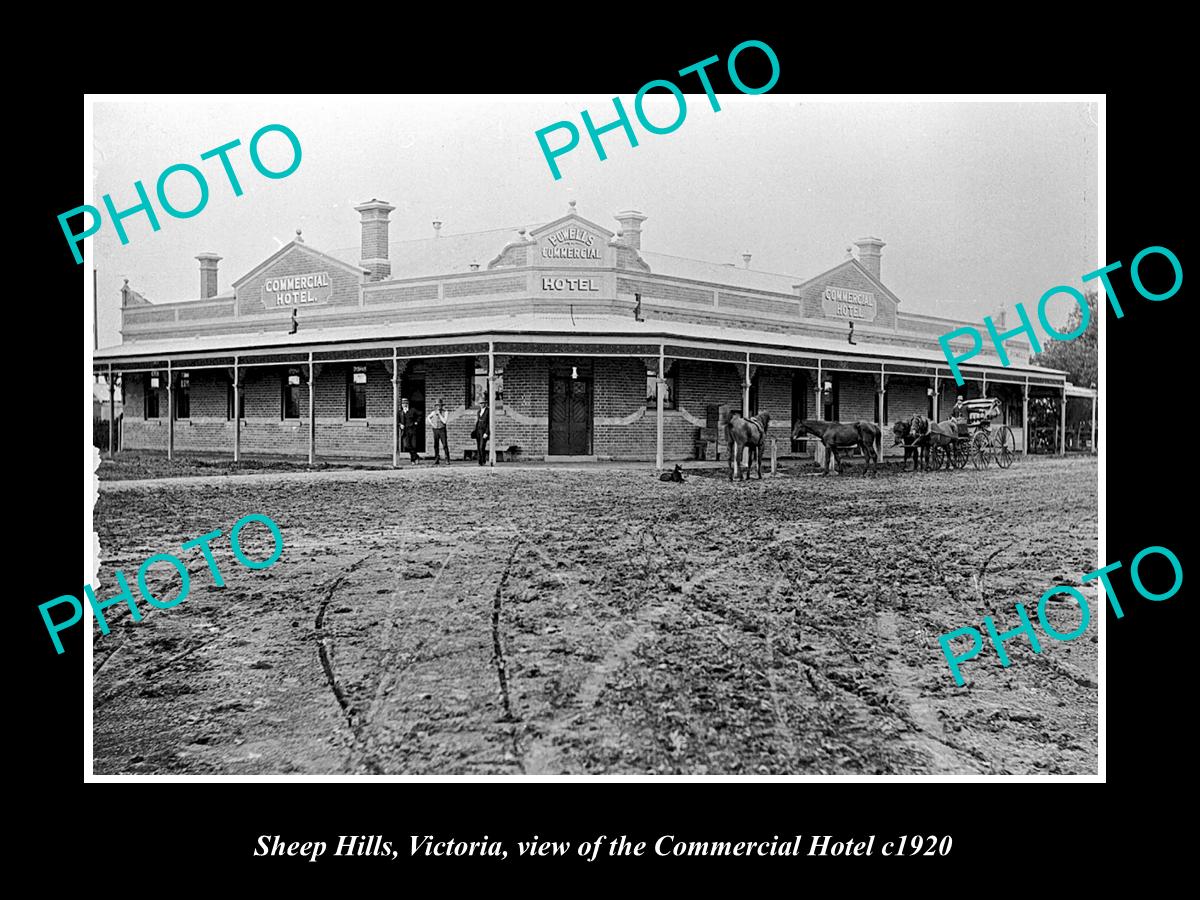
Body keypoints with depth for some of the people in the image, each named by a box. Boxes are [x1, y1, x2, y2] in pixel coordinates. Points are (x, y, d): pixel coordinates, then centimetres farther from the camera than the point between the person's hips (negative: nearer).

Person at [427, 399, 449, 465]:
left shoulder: (444, 412, -2)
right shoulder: (434, 412, 7)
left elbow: (444, 421, -13)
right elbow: (428, 418, 20)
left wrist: (439, 414, -14)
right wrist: (431, 424, 6)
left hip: (442, 430, -3)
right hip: (435, 430, 3)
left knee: (445, 445, -8)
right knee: (435, 445, 3)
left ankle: (447, 460, -5)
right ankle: (436, 460, 8)